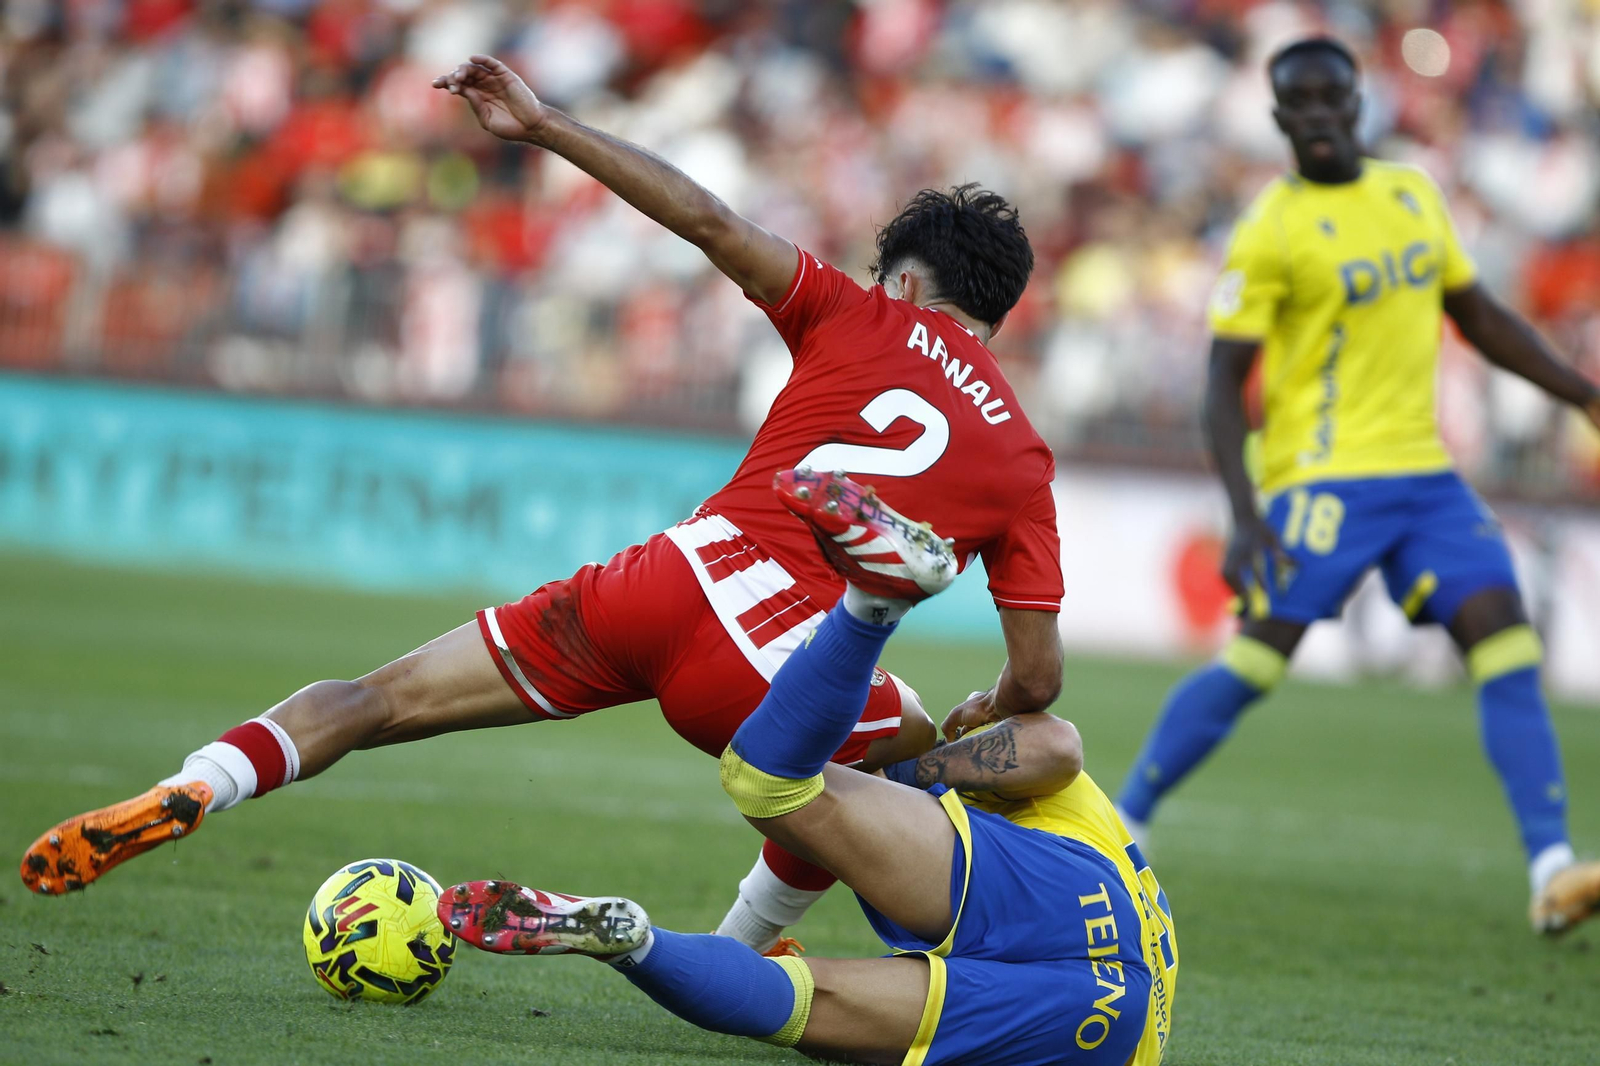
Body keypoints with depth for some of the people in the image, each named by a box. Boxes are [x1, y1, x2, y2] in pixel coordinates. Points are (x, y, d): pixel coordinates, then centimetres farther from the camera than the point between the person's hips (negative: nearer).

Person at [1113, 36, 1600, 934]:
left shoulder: (1415, 193, 13)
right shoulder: (1270, 231, -7)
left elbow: (1479, 315, 22)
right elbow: (1226, 381, -8)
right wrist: (1244, 516, -18)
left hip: (1425, 472, 6)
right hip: (1324, 477, -6)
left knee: (1506, 638, -9)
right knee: (1256, 661, -11)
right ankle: (1120, 826, 5)